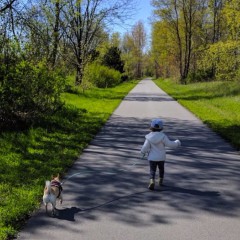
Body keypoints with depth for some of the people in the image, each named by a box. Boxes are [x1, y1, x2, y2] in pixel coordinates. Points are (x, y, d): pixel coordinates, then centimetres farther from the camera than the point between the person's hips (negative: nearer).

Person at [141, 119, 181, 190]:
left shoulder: (149, 137, -11)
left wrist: (143, 152, 13)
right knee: (161, 169, 22)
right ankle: (160, 181, 35)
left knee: (152, 170, 2)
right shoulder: (162, 136, -14)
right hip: (161, 157, 1)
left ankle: (152, 181, -20)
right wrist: (177, 142, 6)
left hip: (152, 157, -1)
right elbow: (170, 144, -12)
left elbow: (145, 147, -8)